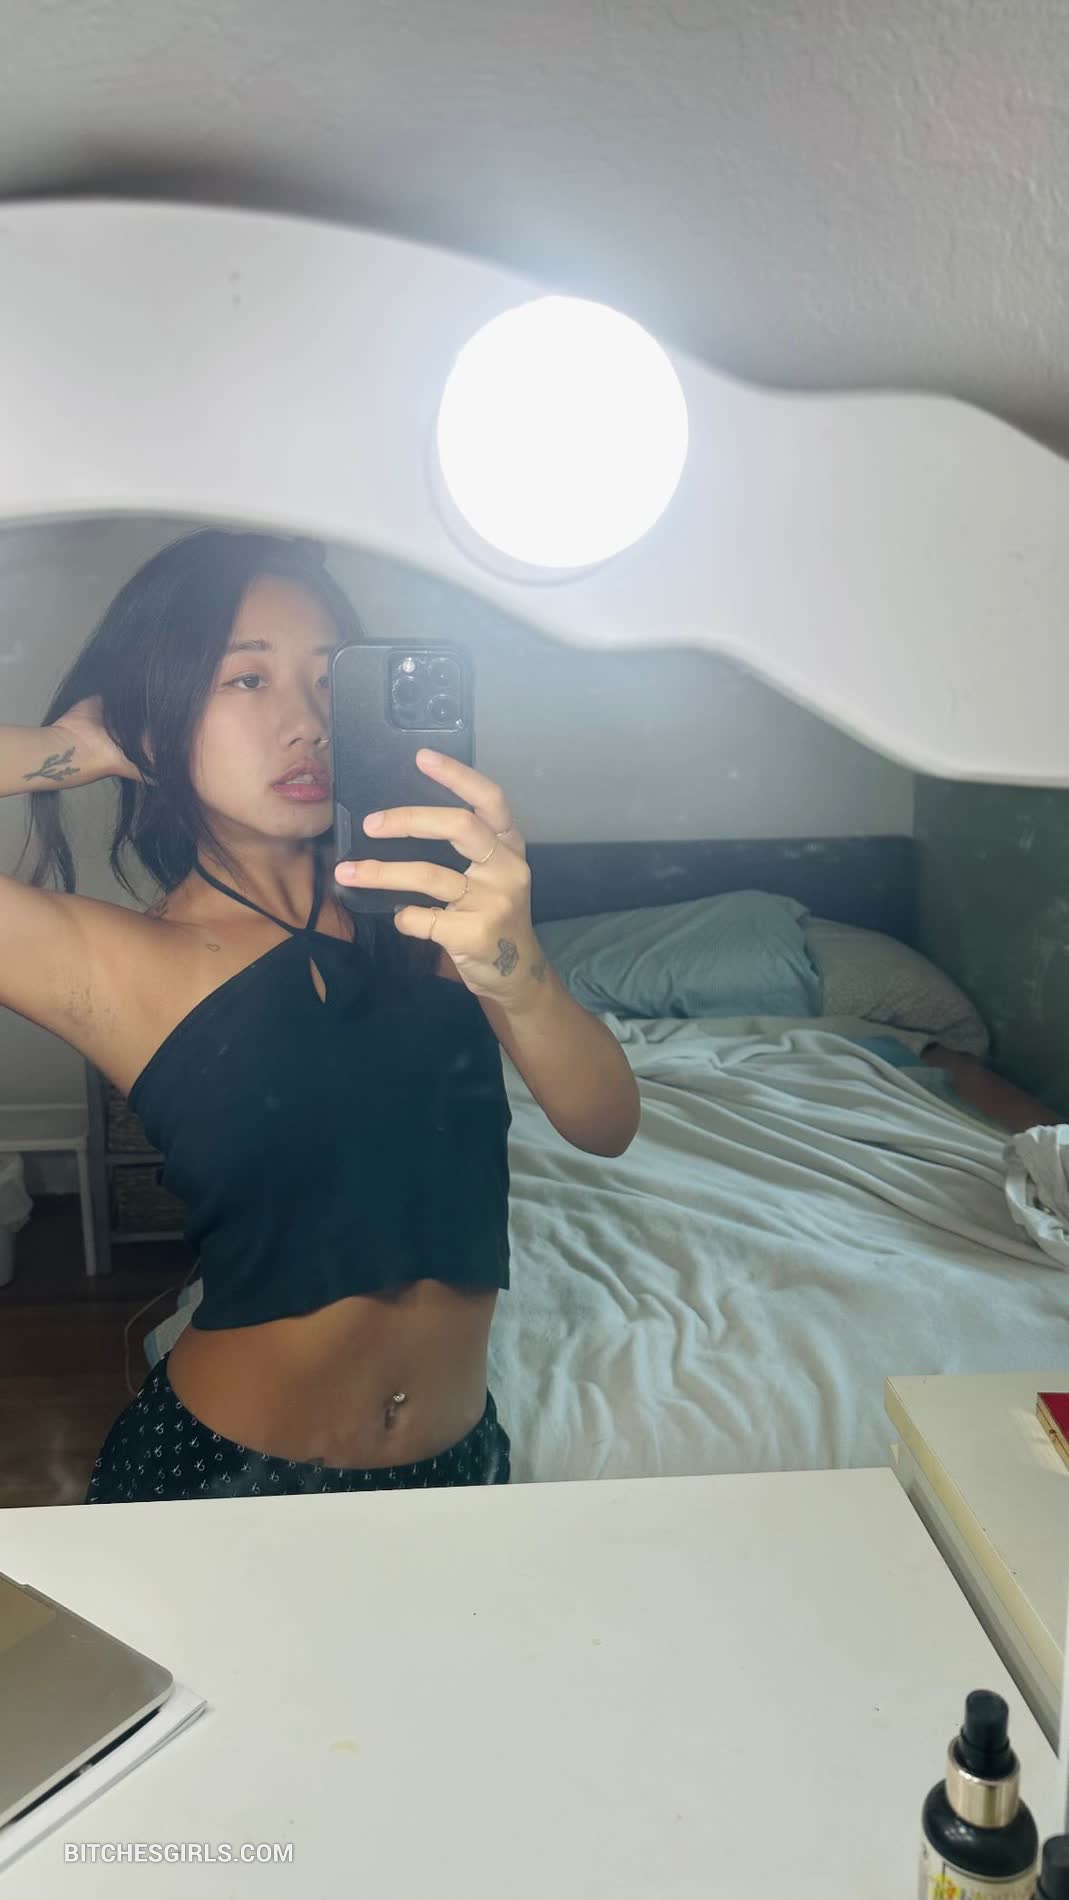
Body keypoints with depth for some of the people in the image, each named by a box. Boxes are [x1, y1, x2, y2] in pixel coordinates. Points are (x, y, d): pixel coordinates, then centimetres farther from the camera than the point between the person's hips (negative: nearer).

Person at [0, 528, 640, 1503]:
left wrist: (515, 970, -34)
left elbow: (607, 1125, -15)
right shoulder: (118, 965, -13)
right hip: (223, 1470, -3)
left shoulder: (424, 907, -6)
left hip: (461, 1456, 3)